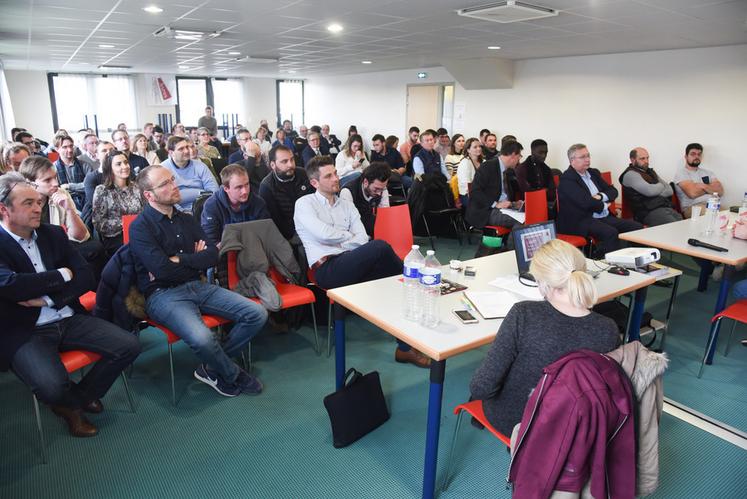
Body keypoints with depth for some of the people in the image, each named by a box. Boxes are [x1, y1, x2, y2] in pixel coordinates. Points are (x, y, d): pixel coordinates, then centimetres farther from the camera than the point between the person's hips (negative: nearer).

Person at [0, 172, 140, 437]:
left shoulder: (53, 233, 8)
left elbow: (86, 277, 3)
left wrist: (47, 298, -12)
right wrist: (61, 275, -12)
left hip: (69, 319, 5)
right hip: (24, 332, -5)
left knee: (129, 345, -10)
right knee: (52, 387, -30)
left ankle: (75, 399, 14)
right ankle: (77, 402, 10)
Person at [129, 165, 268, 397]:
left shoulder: (187, 220, 15)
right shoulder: (140, 227, -5)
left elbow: (212, 256, 4)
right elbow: (161, 269, -18)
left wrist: (178, 260, -9)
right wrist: (195, 260, -3)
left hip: (198, 286, 7)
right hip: (164, 294, -6)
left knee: (257, 314, -9)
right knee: (202, 338, -34)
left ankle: (213, 368, 2)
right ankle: (233, 375, -2)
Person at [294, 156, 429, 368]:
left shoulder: (347, 205, 22)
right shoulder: (305, 204, 7)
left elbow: (362, 238, 8)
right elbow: (323, 233, -11)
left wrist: (336, 245, -7)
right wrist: (348, 236, 5)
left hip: (349, 265, 6)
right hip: (327, 271, -6)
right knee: (380, 246, -27)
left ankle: (405, 346, -15)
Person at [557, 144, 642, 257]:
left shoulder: (594, 172, 19)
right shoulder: (567, 179, -9)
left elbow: (613, 191, 18)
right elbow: (585, 202, -20)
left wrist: (600, 197, -5)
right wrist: (603, 205, -2)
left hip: (605, 217, 8)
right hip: (581, 221, -8)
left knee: (637, 227, -7)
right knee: (611, 233, -33)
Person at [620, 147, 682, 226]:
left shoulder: (650, 172, 25)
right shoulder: (630, 174, -1)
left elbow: (670, 190, 18)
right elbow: (649, 191, -14)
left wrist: (657, 193, -3)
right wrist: (661, 186, 8)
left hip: (667, 207, 7)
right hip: (649, 212, -7)